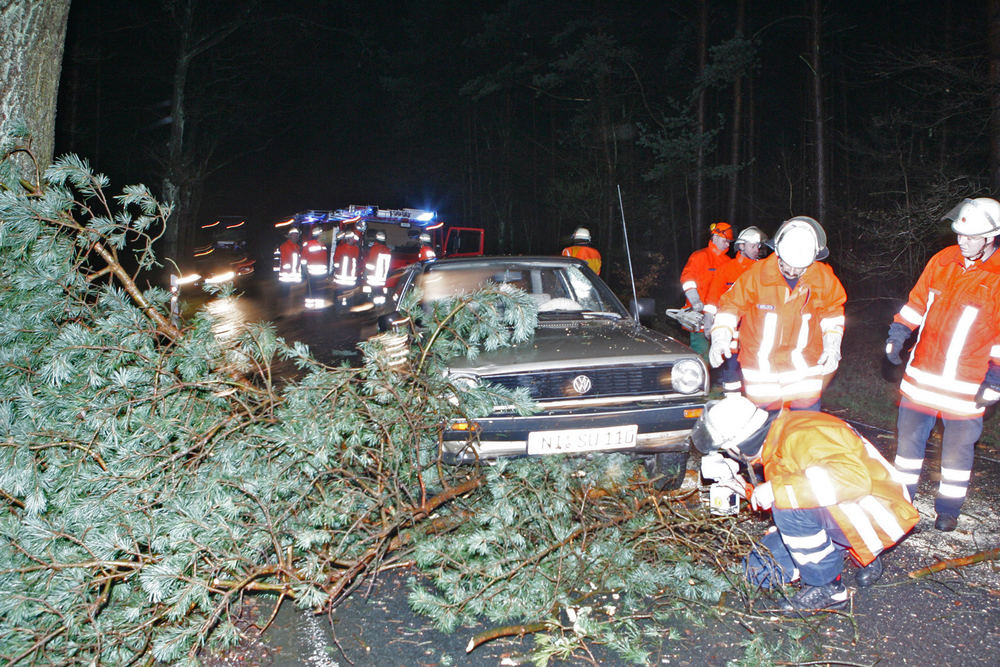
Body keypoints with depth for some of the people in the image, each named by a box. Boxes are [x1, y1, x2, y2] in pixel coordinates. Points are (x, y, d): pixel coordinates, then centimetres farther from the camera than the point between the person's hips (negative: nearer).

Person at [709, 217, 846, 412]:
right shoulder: (757, 274, -12)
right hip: (761, 367, -2)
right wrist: (720, 339, -16)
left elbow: (832, 313, 13)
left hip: (804, 368, 2)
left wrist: (832, 346, 0)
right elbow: (731, 305, -3)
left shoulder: (824, 278, -4)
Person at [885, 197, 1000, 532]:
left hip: (967, 384, -4)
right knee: (908, 435, 11)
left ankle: (949, 507, 28)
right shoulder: (943, 260, 2)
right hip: (922, 373, 4)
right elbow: (918, 300, 14)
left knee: (957, 448, 9)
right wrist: (899, 332, 9)